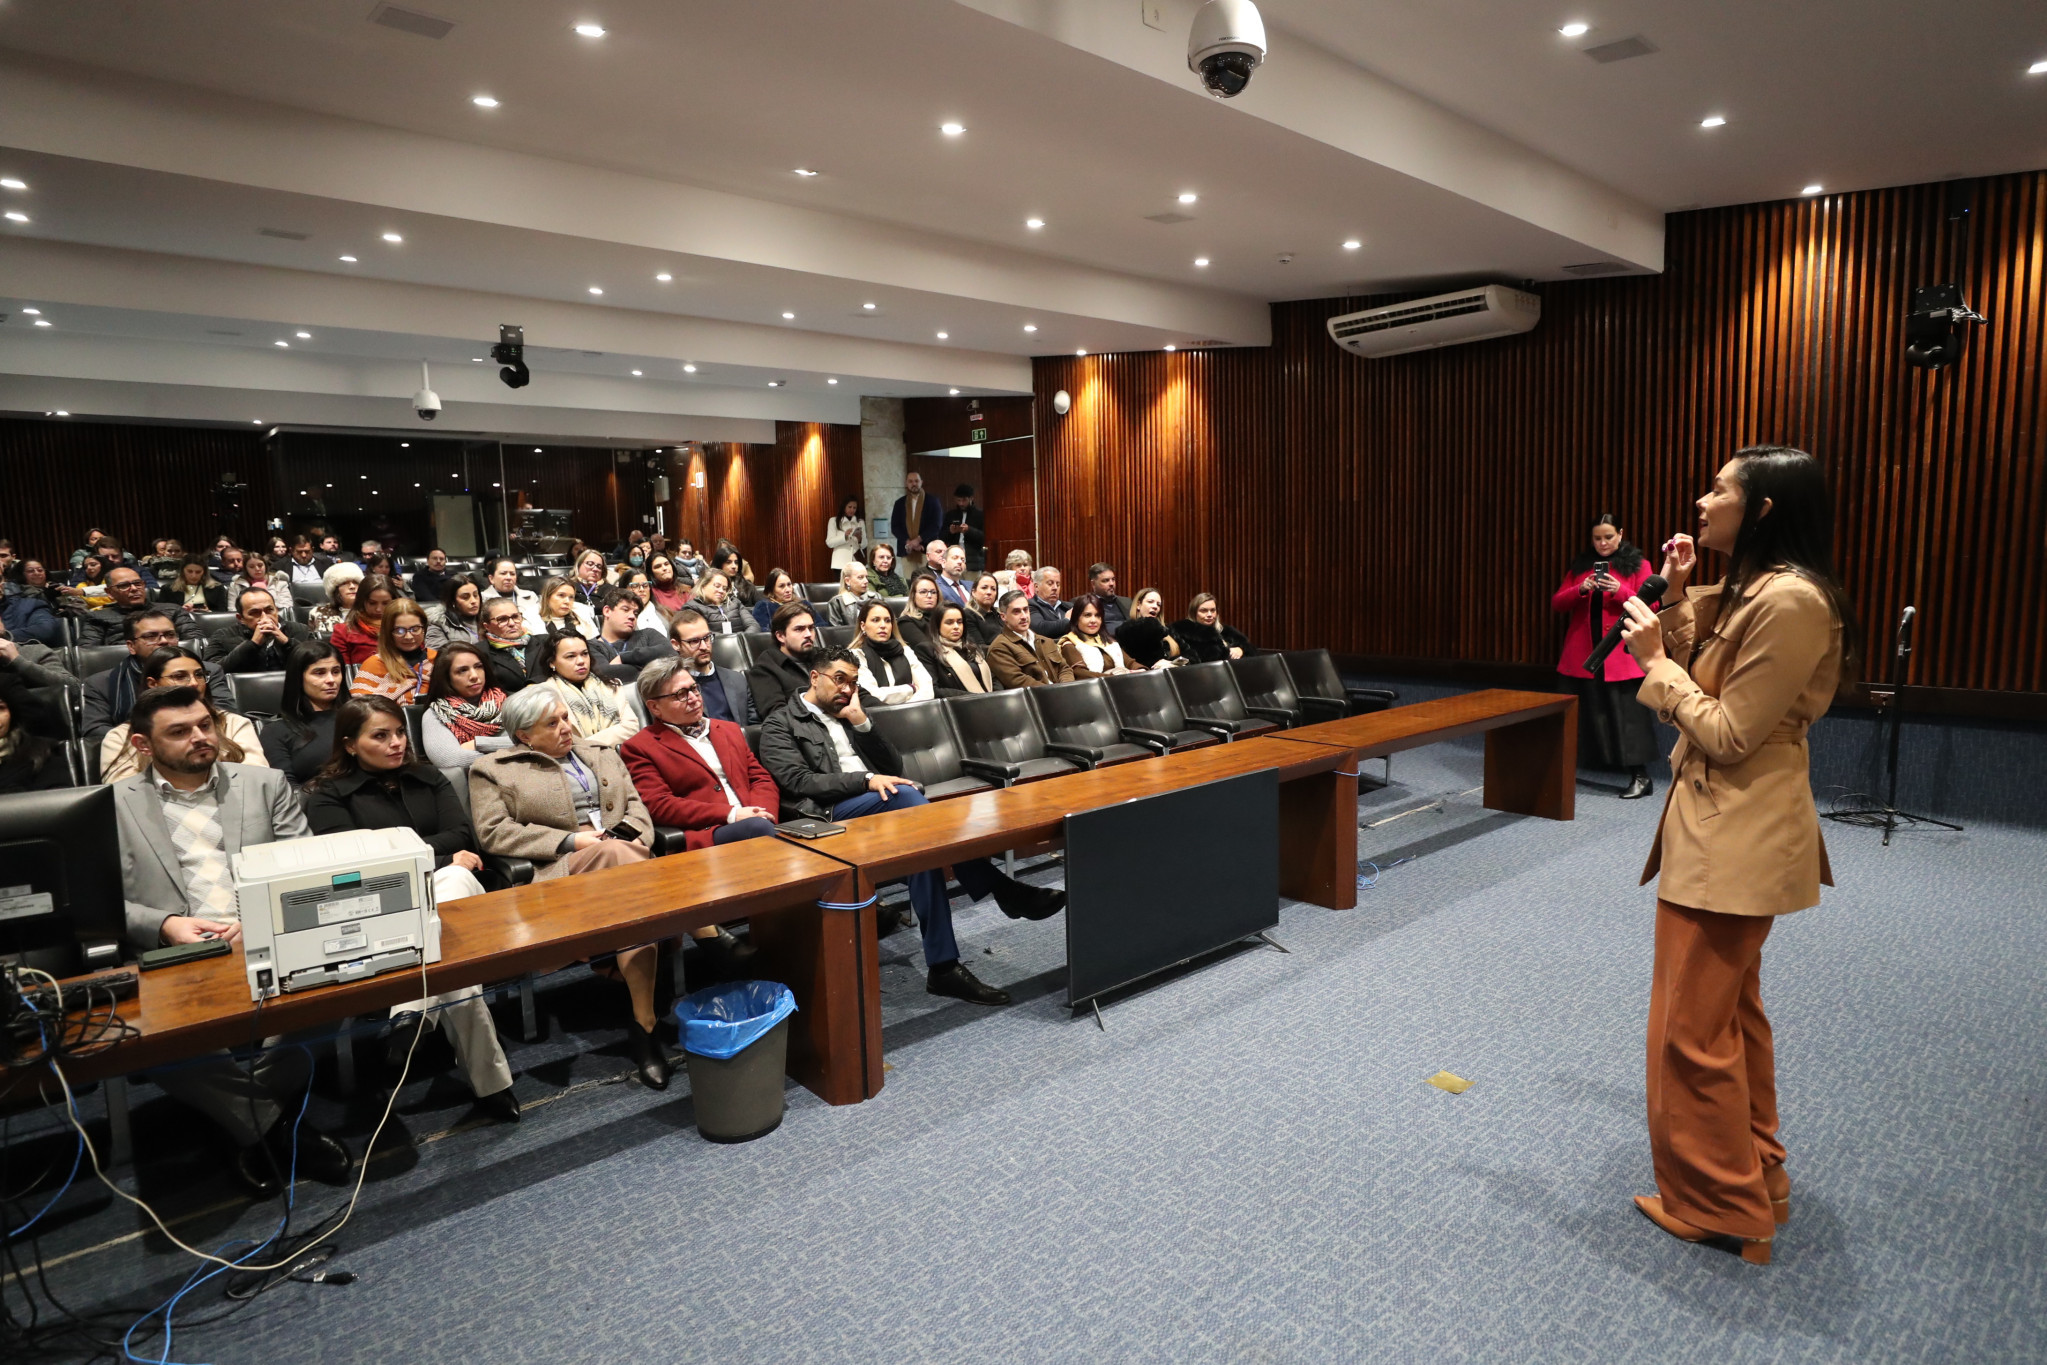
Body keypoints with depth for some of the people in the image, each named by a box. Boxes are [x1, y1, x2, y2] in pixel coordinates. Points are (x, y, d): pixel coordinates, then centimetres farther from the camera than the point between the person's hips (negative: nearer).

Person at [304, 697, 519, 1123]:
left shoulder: (428, 779, 21)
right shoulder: (327, 796, 10)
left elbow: (463, 837, 8)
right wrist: (441, 857, -7)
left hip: (452, 887, 3)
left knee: (453, 880, -37)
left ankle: (415, 1012, -45)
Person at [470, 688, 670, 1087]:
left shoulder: (602, 757, 28)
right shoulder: (492, 770, 15)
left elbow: (635, 805, 20)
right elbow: (493, 833, 1)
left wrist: (631, 837, -6)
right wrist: (570, 840, -10)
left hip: (626, 858, 4)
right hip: (560, 872, -4)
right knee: (614, 853, -39)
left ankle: (643, 1025, -30)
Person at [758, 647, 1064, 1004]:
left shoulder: (851, 715, 27)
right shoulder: (780, 725, 9)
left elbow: (894, 766, 17)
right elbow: (798, 781, -8)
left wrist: (862, 722, 4)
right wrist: (866, 780, -19)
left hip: (882, 805, 6)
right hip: (831, 814, -6)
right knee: (904, 795, -34)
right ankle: (1003, 890, -33)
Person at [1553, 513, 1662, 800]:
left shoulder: (1637, 563, 3)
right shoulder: (1579, 565, 12)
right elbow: (1556, 604, 7)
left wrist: (1620, 591, -20)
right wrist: (1580, 590, -13)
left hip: (1621, 654, -3)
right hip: (1582, 654, 4)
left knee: (1626, 713, -6)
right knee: (1584, 712, 10)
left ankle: (1640, 776, -3)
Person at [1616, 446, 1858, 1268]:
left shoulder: (1790, 601, -21)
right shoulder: (1746, 592, 10)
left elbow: (1728, 736, -21)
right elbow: (1698, 673, 12)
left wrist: (1655, 660, -12)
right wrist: (1676, 596, 4)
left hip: (1734, 840, -11)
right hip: (1723, 827, 11)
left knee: (1693, 1027, 1)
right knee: (1731, 1014, 21)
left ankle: (1717, 1205, 16)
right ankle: (1753, 1177, 36)